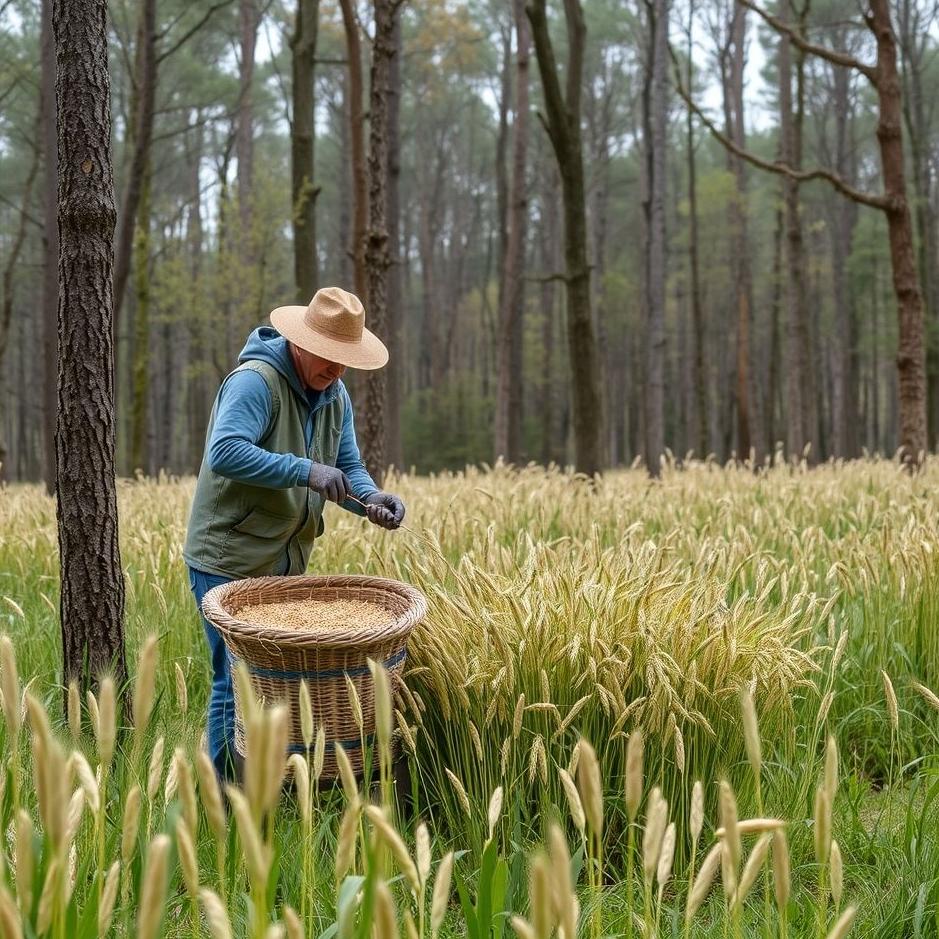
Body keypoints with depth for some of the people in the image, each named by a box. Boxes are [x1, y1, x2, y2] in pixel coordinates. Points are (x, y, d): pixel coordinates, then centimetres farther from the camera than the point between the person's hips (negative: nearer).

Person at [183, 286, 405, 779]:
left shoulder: (336, 398, 9)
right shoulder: (255, 382, -18)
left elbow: (349, 469, 11)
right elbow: (224, 453, -31)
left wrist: (371, 498, -12)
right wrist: (304, 471, -33)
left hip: (287, 564, 9)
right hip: (229, 561, -8)